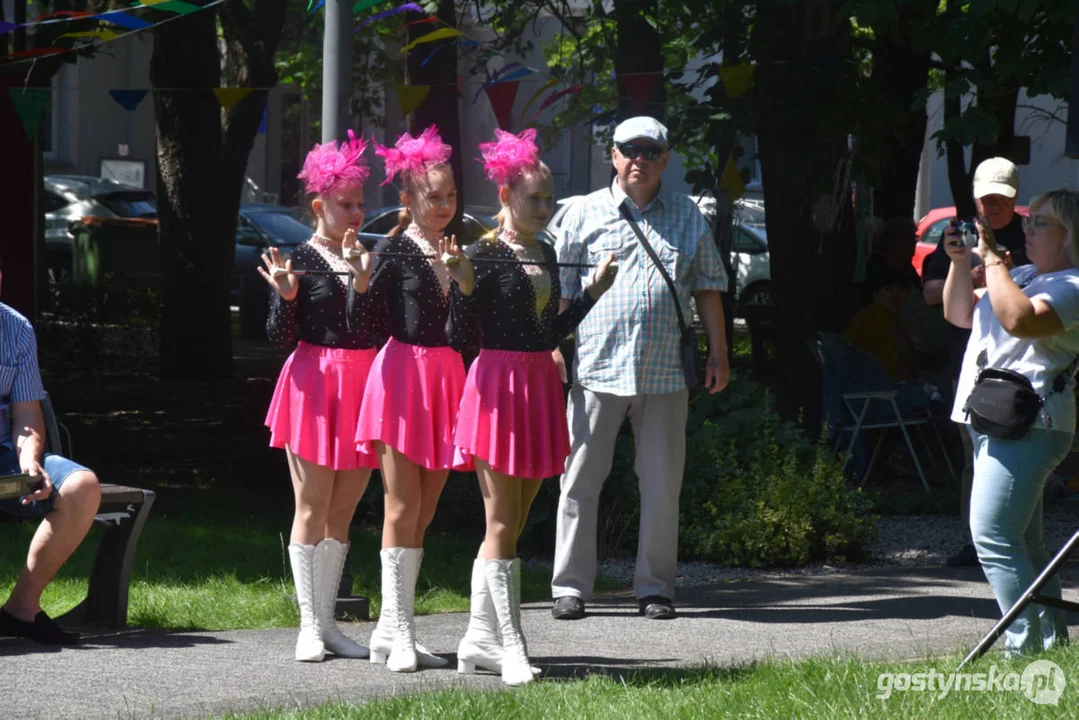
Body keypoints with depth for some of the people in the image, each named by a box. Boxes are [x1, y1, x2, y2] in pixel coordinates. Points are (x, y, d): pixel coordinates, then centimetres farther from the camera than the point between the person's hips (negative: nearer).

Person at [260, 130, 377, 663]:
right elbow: (280, 339, -6)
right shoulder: (301, 262, -4)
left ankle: (327, 621, 15)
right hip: (316, 384, -5)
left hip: (363, 386, 5)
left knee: (343, 509, 8)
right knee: (312, 507, -1)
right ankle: (309, 625, 3)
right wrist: (286, 297, -23)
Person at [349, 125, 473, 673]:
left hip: (447, 378, 6)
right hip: (404, 374, -6)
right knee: (403, 508, -6)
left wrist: (465, 279, -4)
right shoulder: (395, 249, -5)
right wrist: (360, 280, -29)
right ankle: (398, 633, -3)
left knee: (424, 510, 8)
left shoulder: (458, 251, 12)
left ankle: (391, 631, 15)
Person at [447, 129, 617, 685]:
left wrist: (594, 292, 18)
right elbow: (460, 339, -12)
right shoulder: (483, 255, -9)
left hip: (540, 384, 8)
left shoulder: (544, 252, 13)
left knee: (509, 523, 11)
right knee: (502, 523, -5)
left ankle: (479, 639, 17)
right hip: (498, 384, -8)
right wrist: (457, 288, -26)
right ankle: (511, 648, -4)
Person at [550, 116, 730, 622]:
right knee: (580, 477, -1)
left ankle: (655, 586, 12)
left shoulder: (687, 217, 12)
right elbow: (562, 290, 7)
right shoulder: (585, 214, 7)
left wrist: (718, 352, 10)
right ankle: (570, 586, 5)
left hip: (666, 371, 2)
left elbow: (707, 289, 15)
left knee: (662, 481, 4)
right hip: (597, 367, -2)